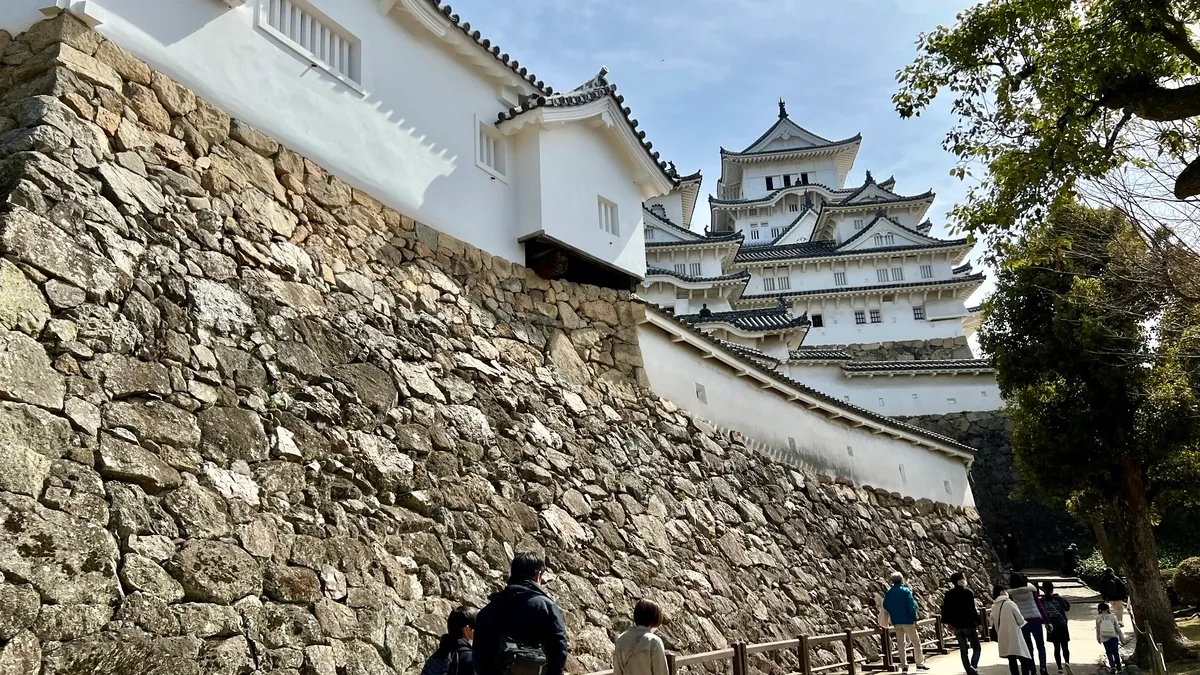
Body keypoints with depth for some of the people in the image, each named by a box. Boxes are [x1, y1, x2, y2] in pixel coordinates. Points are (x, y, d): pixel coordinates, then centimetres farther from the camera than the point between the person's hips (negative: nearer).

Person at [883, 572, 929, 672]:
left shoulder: (888, 593, 5)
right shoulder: (906, 591, -9)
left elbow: (886, 608, 7)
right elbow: (912, 606, -13)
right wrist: (915, 619, -11)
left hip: (896, 622, 4)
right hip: (907, 620, -4)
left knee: (901, 643, 9)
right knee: (916, 641, 9)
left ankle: (904, 665, 4)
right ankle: (920, 663, 14)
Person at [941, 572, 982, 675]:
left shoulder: (948, 594, 6)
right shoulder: (967, 592, -11)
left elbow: (945, 609, 8)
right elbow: (972, 609, -15)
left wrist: (948, 622, 19)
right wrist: (978, 622, -9)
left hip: (956, 626, 5)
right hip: (968, 625, -5)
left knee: (963, 650, 12)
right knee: (976, 648, 5)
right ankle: (973, 666, -16)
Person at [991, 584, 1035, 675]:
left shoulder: (994, 607, 6)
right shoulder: (1010, 603, -11)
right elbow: (1021, 620, -7)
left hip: (1003, 638, 6)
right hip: (1014, 636, -6)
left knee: (1012, 661, 10)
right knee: (1025, 660, 0)